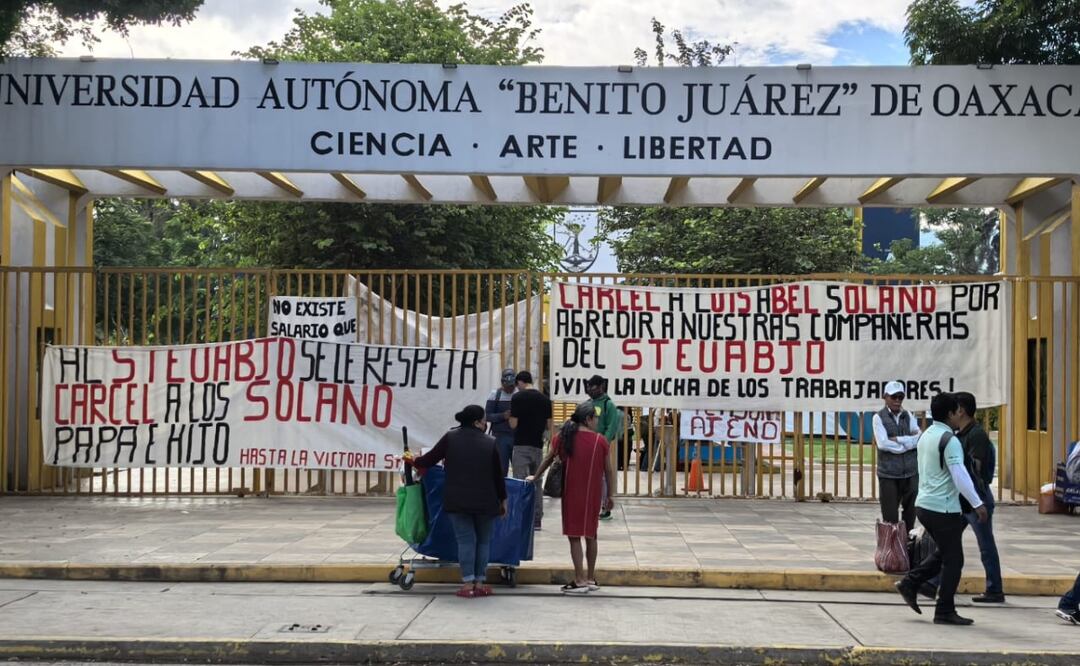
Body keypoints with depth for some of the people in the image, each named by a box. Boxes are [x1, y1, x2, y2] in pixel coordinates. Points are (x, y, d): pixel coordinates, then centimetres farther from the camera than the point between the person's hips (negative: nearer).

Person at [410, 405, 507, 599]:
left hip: (457, 501, 0)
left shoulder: (450, 438, 0)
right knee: (483, 540, 12)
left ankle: (467, 584, -1)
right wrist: (503, 499, 14)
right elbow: (498, 475, 3)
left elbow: (429, 460, 3)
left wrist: (413, 461, 24)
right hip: (486, 502, 0)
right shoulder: (491, 443, -1)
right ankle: (479, 583, 12)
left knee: (465, 540, 4)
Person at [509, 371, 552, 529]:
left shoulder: (518, 398, -8)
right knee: (537, 483, 13)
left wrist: (510, 418, 11)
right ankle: (537, 519, 14)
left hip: (522, 445, -4)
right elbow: (549, 426, 7)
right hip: (538, 445, 5)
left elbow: (513, 424, -10)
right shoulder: (545, 399, 5)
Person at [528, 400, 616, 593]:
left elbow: (549, 459, 9)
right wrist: (610, 496, 10)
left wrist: (536, 477, 24)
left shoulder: (564, 436, -2)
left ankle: (580, 580, -1)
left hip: (571, 494, -1)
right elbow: (609, 471, -1)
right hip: (592, 495, 1)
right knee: (591, 534, 15)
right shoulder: (600, 441, -5)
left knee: (574, 535, 3)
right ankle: (591, 579, 22)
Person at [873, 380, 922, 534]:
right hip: (888, 473, -4)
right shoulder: (879, 417, -1)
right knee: (890, 516, 1)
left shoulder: (908, 416, 11)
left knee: (911, 513, 10)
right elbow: (883, 443, -14)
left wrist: (898, 439, -12)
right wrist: (909, 442, -7)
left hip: (911, 472, 4)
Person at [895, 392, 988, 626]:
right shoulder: (949, 440, -16)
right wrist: (977, 504, -15)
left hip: (924, 504, 9)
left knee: (943, 553, 22)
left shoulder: (925, 436, 12)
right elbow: (960, 475, -21)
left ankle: (910, 583, 14)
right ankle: (945, 612, 6)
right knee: (953, 560, 2)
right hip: (943, 508, -9)